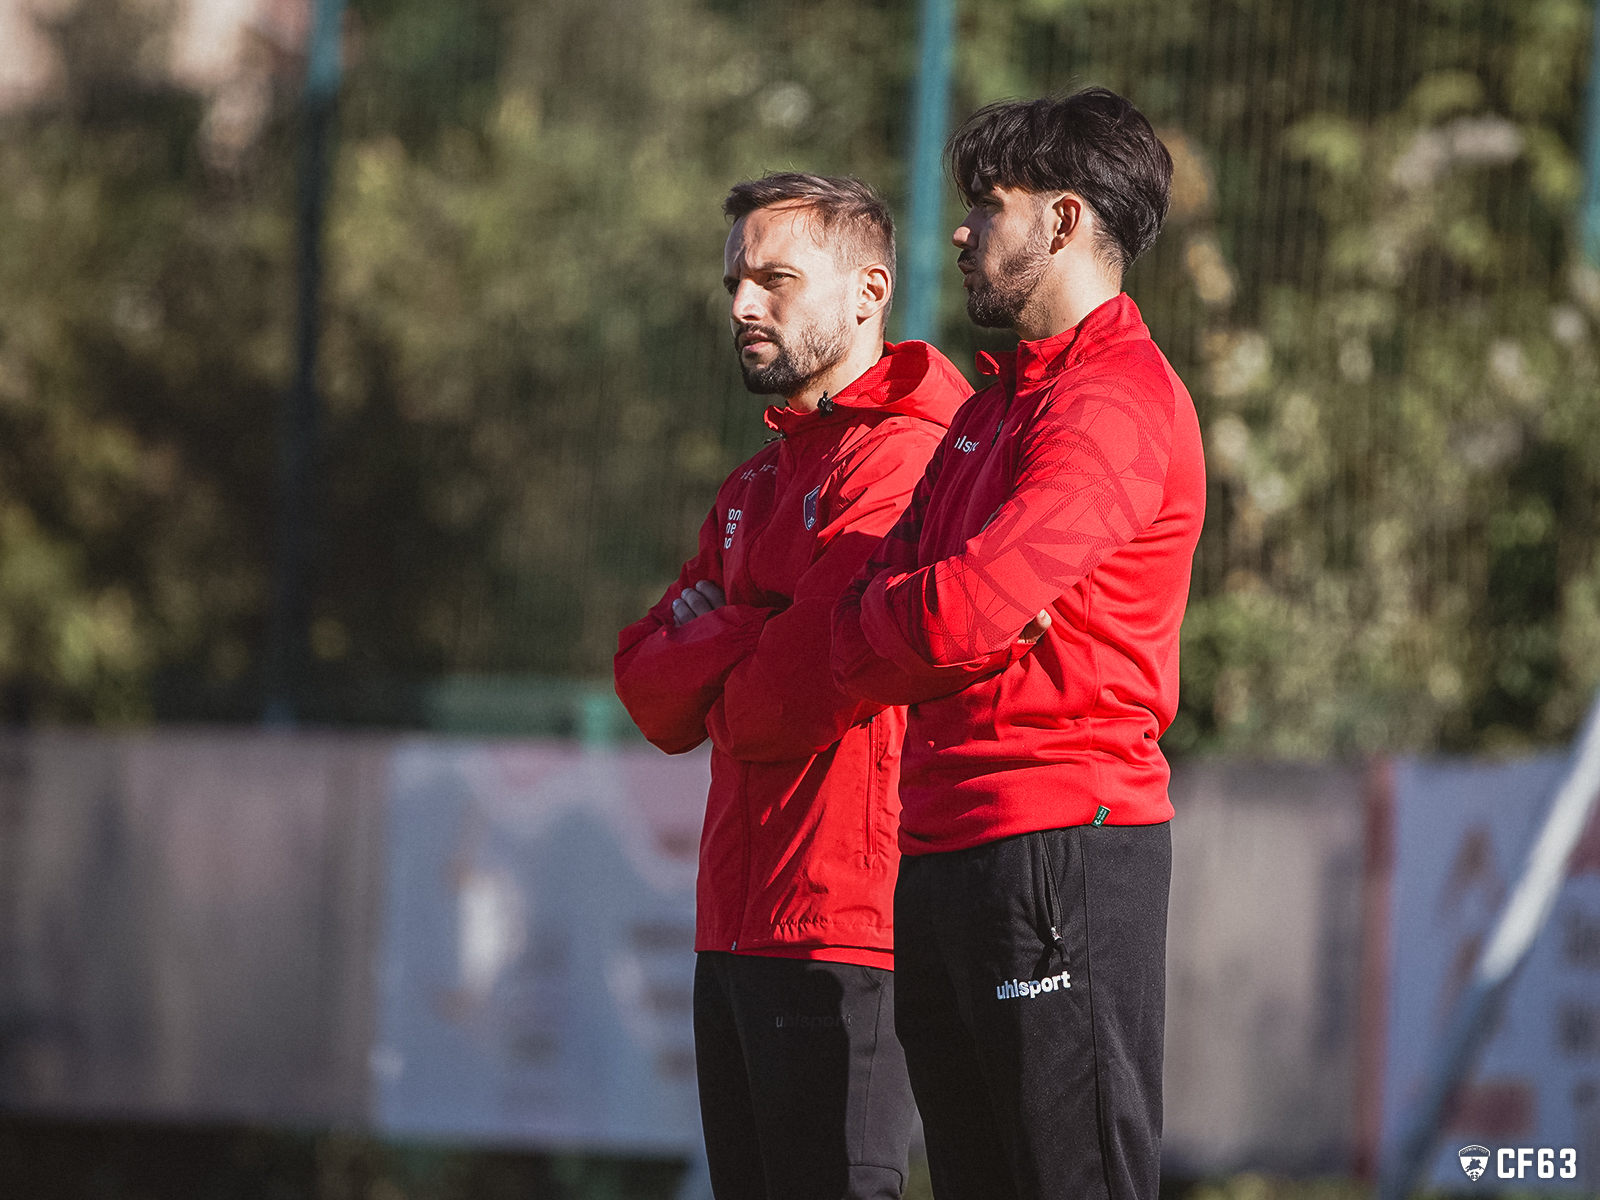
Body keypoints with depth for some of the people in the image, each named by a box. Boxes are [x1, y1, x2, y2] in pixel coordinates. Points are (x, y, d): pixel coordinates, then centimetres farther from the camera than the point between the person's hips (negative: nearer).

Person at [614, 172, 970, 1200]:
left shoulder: (902, 459, -11)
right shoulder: (758, 487, 21)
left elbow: (802, 690, -19)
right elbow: (650, 686, 13)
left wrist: (713, 703, 3)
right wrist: (738, 639, -8)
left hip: (841, 933, -9)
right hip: (736, 926, 9)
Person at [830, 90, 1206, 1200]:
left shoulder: (1117, 402, -11)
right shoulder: (996, 404, 21)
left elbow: (958, 617, -22)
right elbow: (861, 646, 15)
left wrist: (879, 617, 0)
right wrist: (894, 619, -8)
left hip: (1060, 844, -10)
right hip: (942, 850, 10)